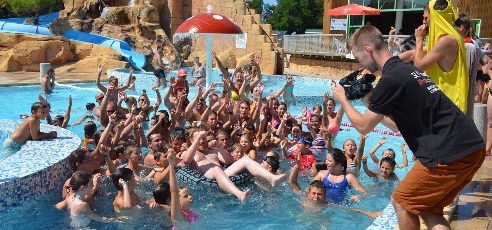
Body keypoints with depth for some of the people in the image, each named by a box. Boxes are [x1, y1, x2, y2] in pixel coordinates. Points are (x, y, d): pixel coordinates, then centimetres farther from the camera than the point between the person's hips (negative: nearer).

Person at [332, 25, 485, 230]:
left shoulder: (391, 78, -12)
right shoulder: (407, 69, 18)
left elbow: (363, 127, -1)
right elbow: (397, 124, 25)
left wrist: (342, 99, 13)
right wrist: (369, 102, 23)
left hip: (450, 154, -9)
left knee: (402, 203, 7)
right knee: (428, 209, 19)